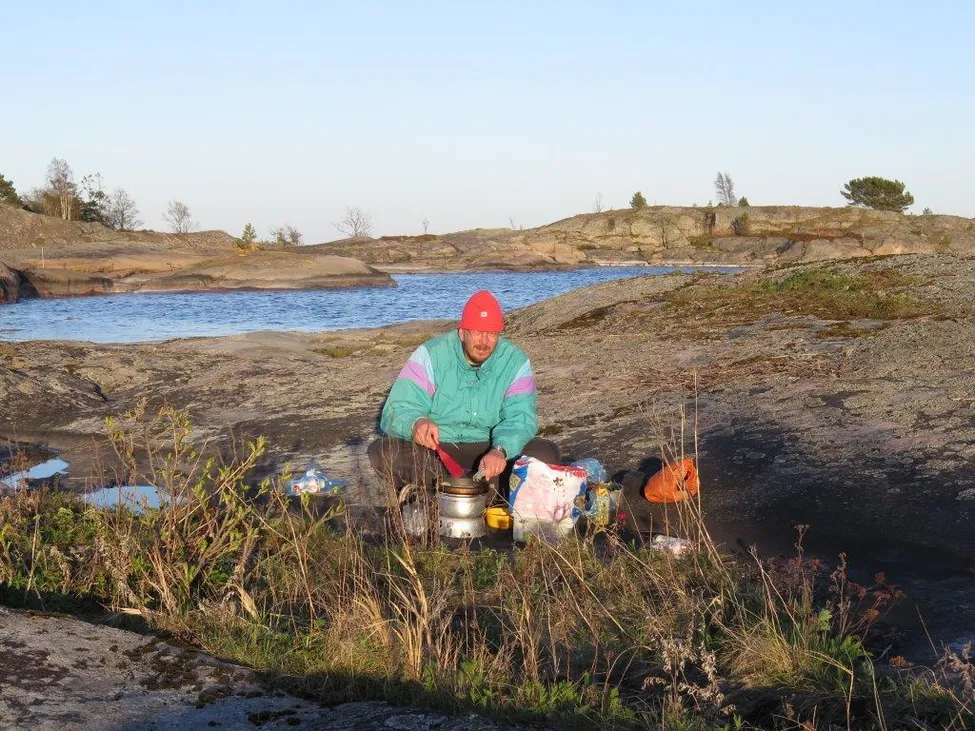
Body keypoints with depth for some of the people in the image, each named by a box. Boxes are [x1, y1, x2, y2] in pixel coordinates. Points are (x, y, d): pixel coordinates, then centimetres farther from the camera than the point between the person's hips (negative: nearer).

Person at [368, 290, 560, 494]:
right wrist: (416, 423, -42)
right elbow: (398, 411, -16)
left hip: (488, 451, 1)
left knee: (547, 453, -24)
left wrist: (500, 451, -37)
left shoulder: (515, 362, -4)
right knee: (383, 452, -29)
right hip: (434, 451, -1)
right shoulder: (431, 355, -9)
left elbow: (520, 418, -14)